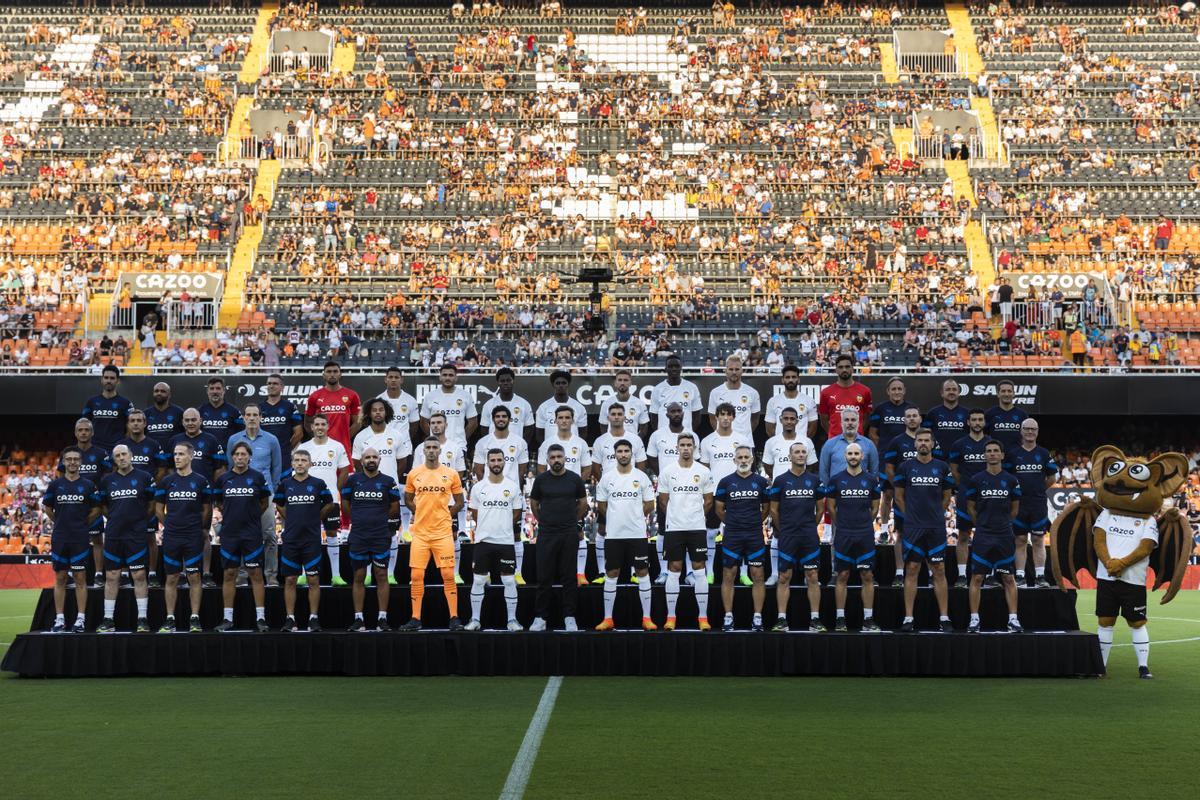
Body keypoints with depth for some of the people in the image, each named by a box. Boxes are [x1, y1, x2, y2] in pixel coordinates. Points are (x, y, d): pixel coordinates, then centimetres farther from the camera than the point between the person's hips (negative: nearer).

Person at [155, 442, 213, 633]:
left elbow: (207, 510, 9)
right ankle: (170, 619, 10)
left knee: (194, 576, 0)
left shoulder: (201, 481, 1)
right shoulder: (166, 482, 5)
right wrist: (171, 526, 12)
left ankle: (195, 619, 5)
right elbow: (159, 509, 12)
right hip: (171, 538, 2)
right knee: (171, 578, 5)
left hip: (194, 538, -2)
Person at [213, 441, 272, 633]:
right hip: (229, 533, 2)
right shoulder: (223, 478, 4)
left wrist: (250, 516, 6)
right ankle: (228, 618, 10)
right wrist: (233, 514, 10)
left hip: (252, 533, -2)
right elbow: (217, 502, 17)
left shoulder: (258, 477, 1)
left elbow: (265, 503, 10)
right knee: (229, 574, 5)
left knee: (256, 574, -1)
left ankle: (260, 618, 2)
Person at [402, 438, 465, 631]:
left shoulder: (451, 474, 2)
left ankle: (454, 618, 2)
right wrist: (424, 514, 7)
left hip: (443, 533, -1)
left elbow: (459, 503, 10)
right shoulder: (414, 474, 5)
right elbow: (408, 500, 17)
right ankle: (415, 619, 7)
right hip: (420, 533, 1)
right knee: (416, 576, 0)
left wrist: (443, 515, 2)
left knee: (448, 575, -4)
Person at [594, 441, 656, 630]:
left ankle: (647, 618, 7)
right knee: (611, 575, 4)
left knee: (643, 573, 1)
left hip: (637, 533, -1)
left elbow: (649, 505, 4)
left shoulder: (641, 477, 0)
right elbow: (601, 506, 11)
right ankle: (608, 619, 9)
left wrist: (633, 515, 2)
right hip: (613, 534, 1)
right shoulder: (607, 477, 3)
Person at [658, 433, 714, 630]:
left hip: (697, 528, 0)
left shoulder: (703, 472, 1)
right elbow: (663, 501, 8)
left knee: (699, 570, 1)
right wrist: (675, 517, 11)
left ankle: (703, 617, 4)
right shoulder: (667, 471, 1)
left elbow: (708, 501, 8)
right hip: (674, 528, 0)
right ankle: (670, 617, 7)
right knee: (673, 570, 3)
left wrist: (695, 516, 10)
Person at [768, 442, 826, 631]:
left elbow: (820, 509, 15)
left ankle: (814, 619, 5)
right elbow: (774, 510, 8)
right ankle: (782, 619, 4)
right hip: (787, 537, -1)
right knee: (784, 577, 0)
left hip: (809, 537, 1)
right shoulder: (780, 480, 2)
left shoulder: (814, 480, 7)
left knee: (812, 577, 1)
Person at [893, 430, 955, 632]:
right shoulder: (906, 467, 2)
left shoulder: (942, 467, 5)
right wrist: (912, 515, 8)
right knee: (911, 570, 0)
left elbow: (946, 497, 14)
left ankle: (944, 618, 6)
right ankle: (908, 618, 3)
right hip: (913, 528, -1)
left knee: (939, 570, 2)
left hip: (936, 527, 1)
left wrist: (935, 514, 10)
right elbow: (899, 497, 10)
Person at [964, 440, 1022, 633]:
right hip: (982, 536, -1)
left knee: (1008, 578, 3)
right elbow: (971, 508, 10)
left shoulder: (1011, 481, 4)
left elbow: (1014, 509, 15)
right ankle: (974, 619, 3)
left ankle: (1013, 619, 6)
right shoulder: (976, 480, 1)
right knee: (977, 577, -2)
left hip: (1005, 536, 1)